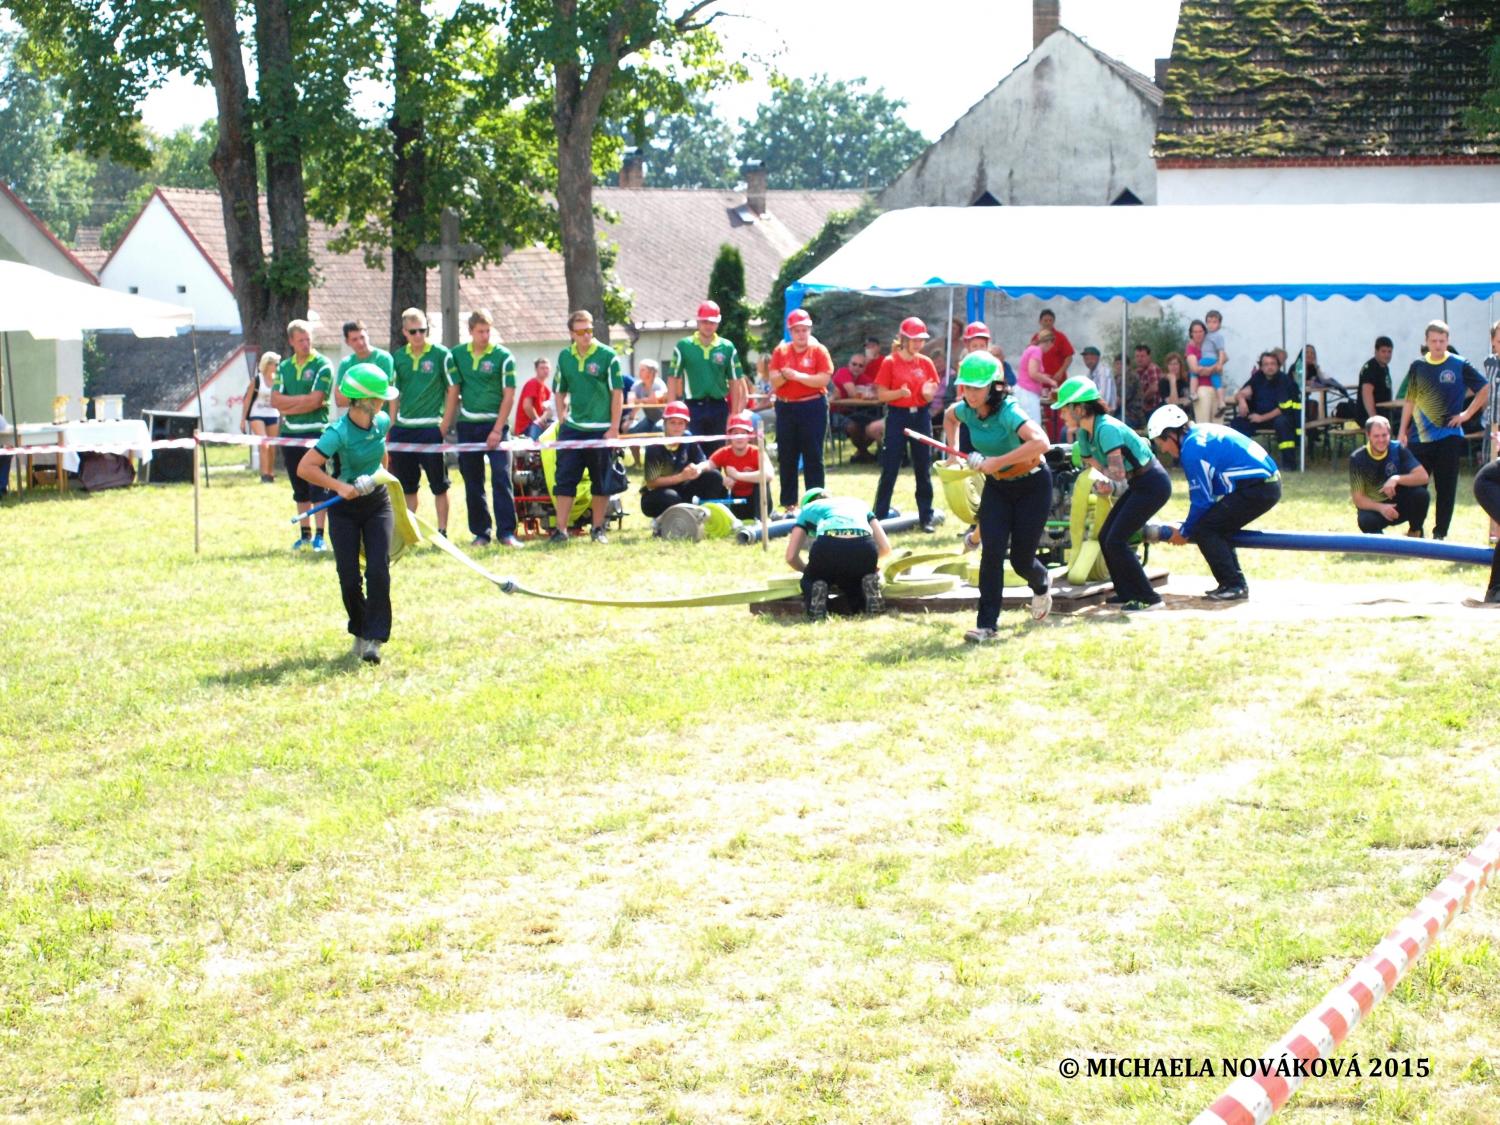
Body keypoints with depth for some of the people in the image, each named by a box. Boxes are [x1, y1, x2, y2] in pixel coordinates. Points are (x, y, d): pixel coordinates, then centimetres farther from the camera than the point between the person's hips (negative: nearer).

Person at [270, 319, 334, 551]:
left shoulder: (322, 366, -4)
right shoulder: (283, 367, 12)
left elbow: (315, 401, -13)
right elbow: (275, 400, 2)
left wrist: (288, 405, -4)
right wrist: (303, 399, -9)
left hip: (315, 432, -5)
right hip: (289, 433, 5)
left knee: (317, 486, -7)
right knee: (299, 488, 10)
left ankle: (320, 536, -5)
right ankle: (305, 534, 16)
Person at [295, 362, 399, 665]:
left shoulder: (382, 422, -7)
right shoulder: (338, 433, -24)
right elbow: (304, 468, -27)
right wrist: (339, 487, -33)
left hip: (377, 503, 3)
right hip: (344, 508, -3)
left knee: (378, 570, -11)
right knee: (349, 577, -2)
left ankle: (373, 639, -8)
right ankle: (359, 631, 21)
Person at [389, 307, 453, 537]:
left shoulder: (440, 354, -4)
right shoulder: (398, 357, 8)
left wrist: (445, 423, -7)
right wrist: (391, 427, 8)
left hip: (431, 428, -4)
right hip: (403, 429, 4)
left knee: (439, 485, 1)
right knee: (407, 485, 10)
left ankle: (442, 532, 6)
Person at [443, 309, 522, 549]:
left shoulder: (503, 356, -4)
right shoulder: (457, 355, 5)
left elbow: (508, 395, -5)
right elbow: (453, 393, 7)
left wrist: (497, 430, -11)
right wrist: (444, 429, 3)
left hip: (495, 423, -3)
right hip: (467, 425, 3)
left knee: (502, 477, -11)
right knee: (472, 482, 6)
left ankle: (506, 532, -11)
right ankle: (480, 533, 13)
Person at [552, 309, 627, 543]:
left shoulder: (607, 356, -6)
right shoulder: (565, 357, 5)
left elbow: (617, 393, -5)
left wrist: (614, 429, -9)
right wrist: (562, 423, 5)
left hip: (601, 430, -3)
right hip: (572, 428, 3)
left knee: (602, 482, 5)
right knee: (564, 480, -3)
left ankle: (598, 529, 16)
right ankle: (561, 530, -1)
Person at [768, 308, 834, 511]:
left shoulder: (819, 350, -1)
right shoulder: (780, 351, 7)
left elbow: (824, 380, -13)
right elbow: (774, 382, 2)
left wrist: (797, 375, -19)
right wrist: (784, 376, -20)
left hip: (813, 408, -3)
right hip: (786, 408, 3)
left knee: (813, 457, 0)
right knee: (786, 458, 6)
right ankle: (788, 503, 12)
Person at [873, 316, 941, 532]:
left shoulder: (925, 363, 5)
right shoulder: (890, 362, -5)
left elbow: (930, 396, 10)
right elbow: (882, 394, -6)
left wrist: (928, 392, -13)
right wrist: (900, 393, -23)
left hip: (920, 417, 3)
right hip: (897, 416, -3)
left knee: (923, 469, 6)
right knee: (889, 470, -1)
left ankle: (926, 518, 11)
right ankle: (878, 517, 6)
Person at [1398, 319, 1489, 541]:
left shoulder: (1460, 365, -1)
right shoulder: (1418, 366, 7)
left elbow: (1485, 390, 6)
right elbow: (1410, 400, 13)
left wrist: (1467, 413, -2)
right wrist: (1402, 431, 8)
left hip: (1449, 436, -2)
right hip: (1420, 437, 2)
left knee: (1446, 488, 0)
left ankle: (1440, 533, 8)